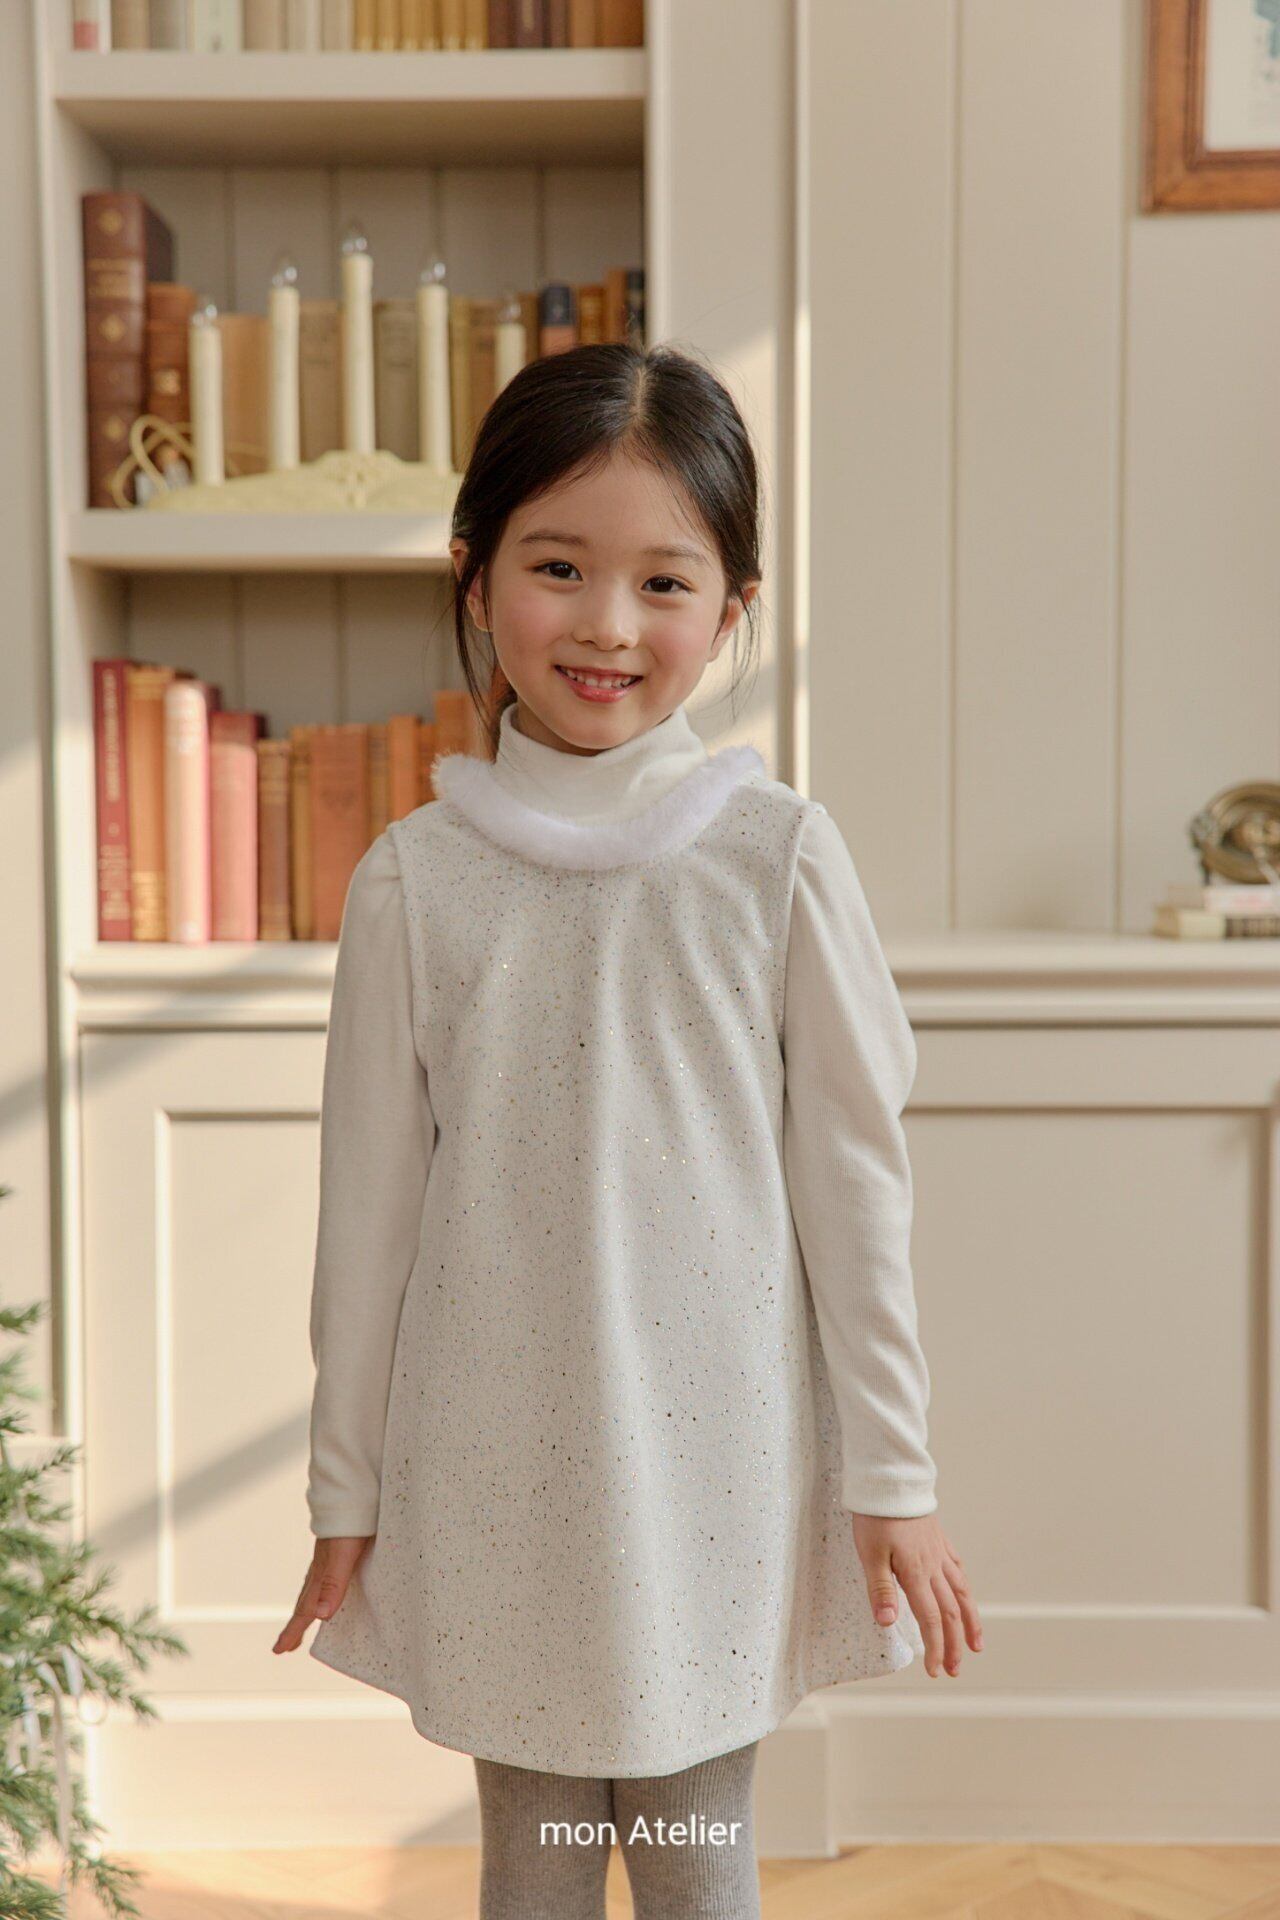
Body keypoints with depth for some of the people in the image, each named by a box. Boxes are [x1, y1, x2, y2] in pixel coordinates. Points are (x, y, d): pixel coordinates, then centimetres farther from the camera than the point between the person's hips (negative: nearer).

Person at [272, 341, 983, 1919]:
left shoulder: (779, 856, -7)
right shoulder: (414, 877, -5)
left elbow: (853, 1180, -2)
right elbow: (369, 1201, 1)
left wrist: (895, 1477, 0)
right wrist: (345, 1491, 6)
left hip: (720, 1457, -1)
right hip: (493, 1464, 1)